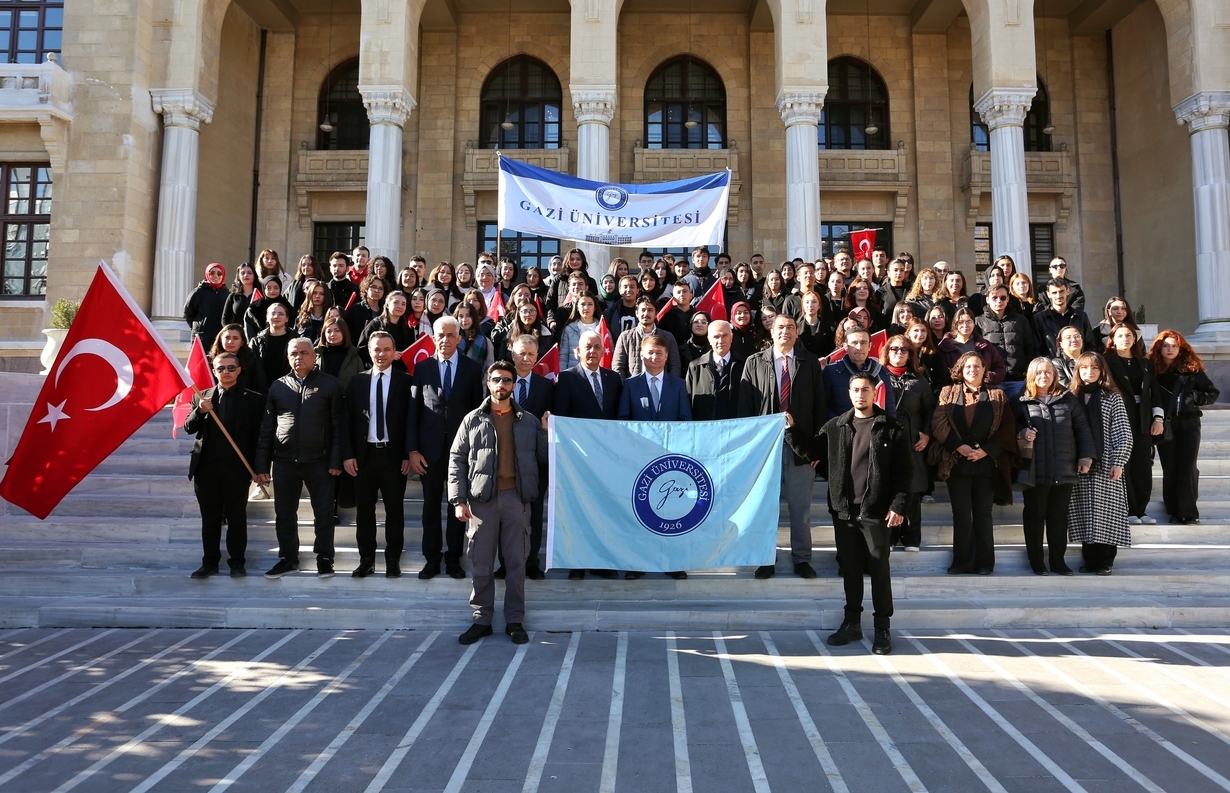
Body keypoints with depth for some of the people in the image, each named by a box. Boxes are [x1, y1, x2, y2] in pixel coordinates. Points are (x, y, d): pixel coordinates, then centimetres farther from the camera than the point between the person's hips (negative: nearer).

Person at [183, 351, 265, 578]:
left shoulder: (253, 399, 1)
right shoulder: (202, 397, 10)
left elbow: (258, 435, -2)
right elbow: (188, 428, 4)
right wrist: (200, 411, -15)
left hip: (237, 468, -3)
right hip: (206, 467, 3)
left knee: (237, 517, 4)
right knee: (209, 518, 10)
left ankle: (237, 562, 14)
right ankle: (210, 562, 18)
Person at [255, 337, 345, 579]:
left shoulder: (330, 384, 0)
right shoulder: (278, 386, 9)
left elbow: (337, 425, -3)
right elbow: (267, 427, 9)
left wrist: (336, 460, -9)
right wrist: (262, 463, 5)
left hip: (318, 460, -3)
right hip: (284, 461, 3)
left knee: (323, 512, 2)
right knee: (284, 513, 9)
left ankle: (324, 558, 15)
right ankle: (288, 558, 23)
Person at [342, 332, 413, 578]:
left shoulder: (405, 381, 0)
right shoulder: (357, 381, 6)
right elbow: (347, 420, 5)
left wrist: (408, 454, -6)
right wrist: (347, 454, -3)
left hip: (393, 454, -2)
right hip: (364, 454, 2)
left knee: (394, 510, 5)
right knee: (364, 510, 8)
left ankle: (393, 560, 14)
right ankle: (366, 560, 17)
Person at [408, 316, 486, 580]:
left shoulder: (473, 368, 1)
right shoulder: (422, 367, 4)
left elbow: (478, 409, 2)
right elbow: (413, 410, 2)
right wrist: (412, 449, -4)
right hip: (430, 448, 1)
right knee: (431, 506, 8)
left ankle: (453, 558, 20)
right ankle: (432, 559, 19)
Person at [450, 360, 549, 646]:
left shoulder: (529, 421, 8)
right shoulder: (473, 419, 5)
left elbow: (543, 457, 7)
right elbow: (457, 460, 2)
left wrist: (547, 432, -8)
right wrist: (458, 500, -6)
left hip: (516, 497, 1)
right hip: (482, 498, 0)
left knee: (516, 561, 5)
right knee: (481, 563, 5)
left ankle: (514, 621, 15)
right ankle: (481, 620, 16)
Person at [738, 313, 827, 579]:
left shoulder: (811, 363, 6)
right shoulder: (754, 363, 4)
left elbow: (820, 406, 5)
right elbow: (744, 405, 2)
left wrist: (818, 445, -1)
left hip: (801, 445, 0)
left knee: (801, 508, 7)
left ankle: (802, 559, 19)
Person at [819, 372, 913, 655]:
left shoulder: (891, 429, -2)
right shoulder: (834, 427, 8)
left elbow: (903, 471, -4)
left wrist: (898, 506, -11)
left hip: (876, 511, -3)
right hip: (843, 510, 3)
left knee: (879, 570, 4)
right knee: (850, 569, 12)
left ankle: (882, 628, 14)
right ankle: (852, 623, 24)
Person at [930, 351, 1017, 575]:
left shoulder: (997, 396, 7)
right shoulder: (948, 393, 8)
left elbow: (1007, 428, 1)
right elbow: (939, 424, -1)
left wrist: (986, 450, -11)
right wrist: (959, 447, -12)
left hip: (986, 463, 0)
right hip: (957, 462, 0)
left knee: (983, 513, 5)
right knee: (961, 513, 0)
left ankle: (985, 562, 11)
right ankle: (962, 561, 6)